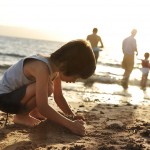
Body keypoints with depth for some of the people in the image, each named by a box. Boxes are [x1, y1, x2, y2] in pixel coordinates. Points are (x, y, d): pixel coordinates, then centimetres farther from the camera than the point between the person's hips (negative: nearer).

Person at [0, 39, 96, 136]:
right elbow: (43, 108, -36)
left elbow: (58, 96, 7)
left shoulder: (56, 65, -5)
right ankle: (21, 116, -8)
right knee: (47, 88, -28)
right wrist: (71, 124, -33)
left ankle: (33, 112, 16)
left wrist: (73, 116, -3)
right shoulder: (42, 68, -32)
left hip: (16, 93, 9)